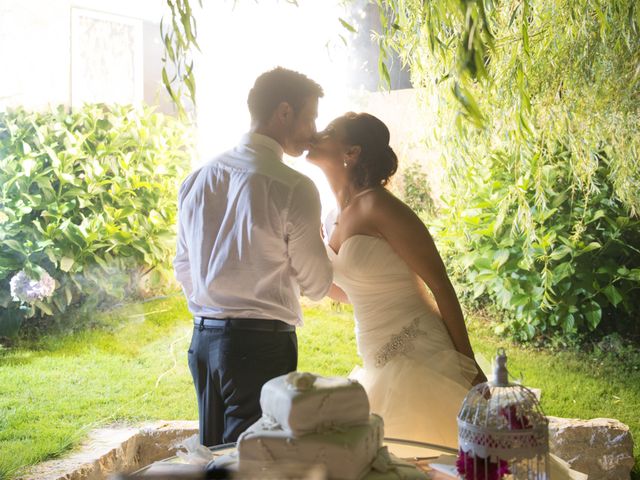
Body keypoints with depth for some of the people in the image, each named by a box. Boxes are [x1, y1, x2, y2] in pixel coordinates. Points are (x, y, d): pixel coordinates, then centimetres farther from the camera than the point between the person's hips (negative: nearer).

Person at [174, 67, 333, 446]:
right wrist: (315, 239, 13)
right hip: (263, 343, -7)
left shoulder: (197, 179, 8)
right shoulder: (293, 188, -12)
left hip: (203, 338, 7)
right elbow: (316, 285, -5)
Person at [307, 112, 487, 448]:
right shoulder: (333, 218, 9)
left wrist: (468, 366, -13)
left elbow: (440, 285, -14)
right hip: (380, 366, 8)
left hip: (420, 357, -8)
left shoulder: (378, 206, -15)